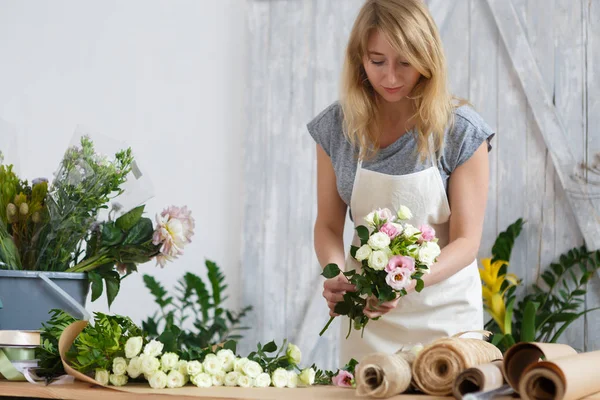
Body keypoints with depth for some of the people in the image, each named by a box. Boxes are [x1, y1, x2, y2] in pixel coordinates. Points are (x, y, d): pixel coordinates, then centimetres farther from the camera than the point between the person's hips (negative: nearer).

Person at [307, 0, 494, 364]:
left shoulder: (461, 131, -15)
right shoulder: (336, 126, -5)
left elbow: (466, 240, -14)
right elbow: (328, 225, 0)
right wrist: (335, 276, -21)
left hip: (442, 304, -2)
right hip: (366, 308, 3)